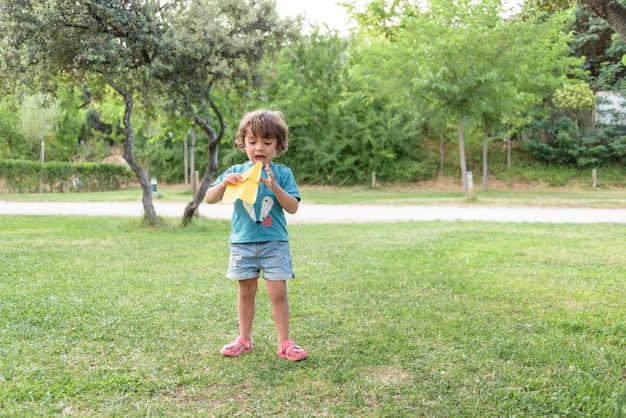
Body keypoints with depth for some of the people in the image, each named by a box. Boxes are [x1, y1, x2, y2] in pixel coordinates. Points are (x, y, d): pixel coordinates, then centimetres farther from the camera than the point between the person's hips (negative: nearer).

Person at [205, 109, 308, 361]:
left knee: (278, 291, -3)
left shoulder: (282, 173, -1)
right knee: (247, 291, 11)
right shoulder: (235, 172, 3)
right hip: (243, 243, 2)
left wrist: (275, 186, -22)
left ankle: (284, 343, 7)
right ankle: (244, 339, 24)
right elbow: (210, 199, 1)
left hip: (275, 243, -2)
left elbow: (293, 207, -8)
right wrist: (224, 183, -18)